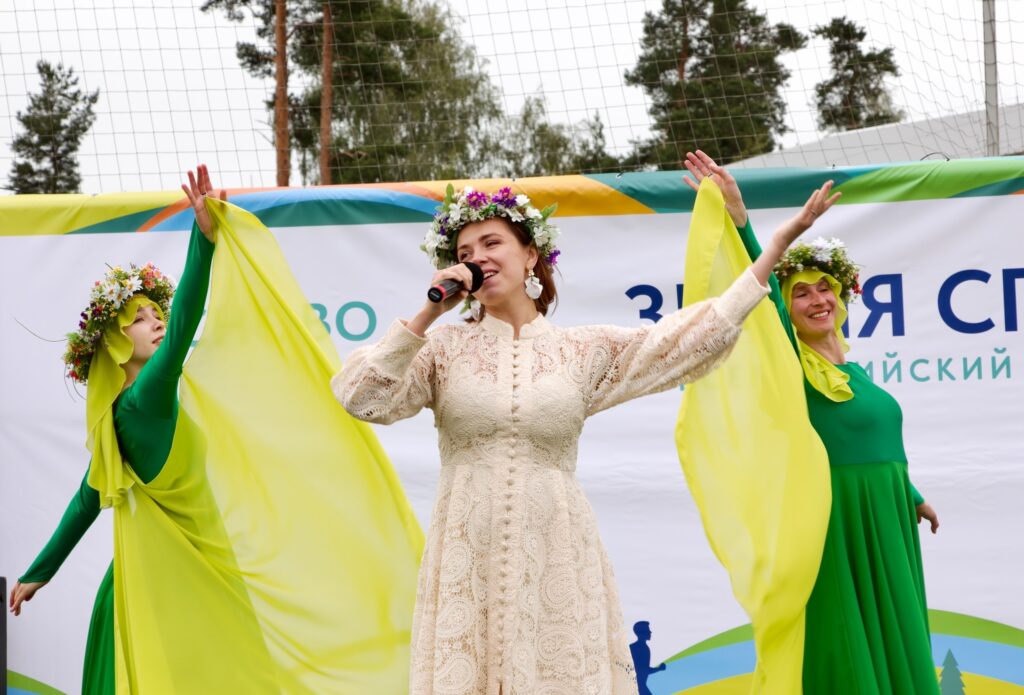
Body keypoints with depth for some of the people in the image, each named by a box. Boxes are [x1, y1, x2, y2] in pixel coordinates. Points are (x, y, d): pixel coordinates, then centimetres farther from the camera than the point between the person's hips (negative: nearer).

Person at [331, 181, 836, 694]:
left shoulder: (585, 351, 8)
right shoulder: (444, 348, 5)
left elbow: (693, 337, 8)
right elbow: (360, 399, -6)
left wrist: (775, 248, 7)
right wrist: (425, 316, -9)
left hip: (556, 555, 1)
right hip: (468, 558, 0)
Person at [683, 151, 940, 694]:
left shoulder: (853, 371, 12)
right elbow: (759, 292, -25)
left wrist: (912, 498, 36)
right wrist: (738, 219, -37)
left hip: (883, 524, 8)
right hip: (828, 525, -7)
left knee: (890, 640, 13)